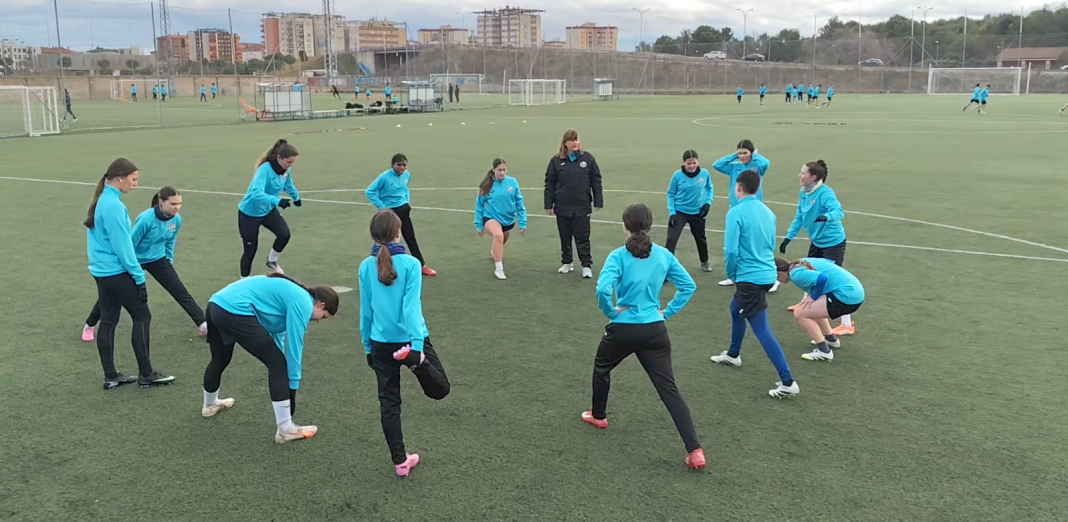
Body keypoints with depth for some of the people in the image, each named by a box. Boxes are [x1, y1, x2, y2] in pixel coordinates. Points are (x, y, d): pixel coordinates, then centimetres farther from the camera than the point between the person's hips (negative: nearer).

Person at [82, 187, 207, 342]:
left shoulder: (176, 220, -13)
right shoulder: (146, 218, -31)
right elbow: (130, 243, -20)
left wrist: (168, 261, 11)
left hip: (158, 260, 4)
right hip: (136, 260, -4)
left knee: (181, 292, -2)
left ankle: (203, 325, 3)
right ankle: (90, 325, 30)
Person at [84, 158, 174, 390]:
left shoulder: (101, 200, 9)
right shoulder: (113, 205, -20)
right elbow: (122, 246, -20)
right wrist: (139, 277, -15)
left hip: (101, 271, 9)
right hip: (117, 272, -9)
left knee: (108, 321, 11)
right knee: (142, 316, 0)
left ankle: (110, 377, 18)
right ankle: (146, 374, 7)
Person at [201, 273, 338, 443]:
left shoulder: (291, 295, 26)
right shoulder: (303, 303, -1)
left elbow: (276, 334, 33)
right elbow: (294, 347, -3)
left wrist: (282, 380, 36)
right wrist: (292, 388, 5)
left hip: (215, 305, 10)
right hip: (235, 311, -10)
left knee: (220, 359, 34)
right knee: (277, 363, -2)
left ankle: (210, 404, 60)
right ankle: (285, 429, 2)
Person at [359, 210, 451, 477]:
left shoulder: (366, 267, -1)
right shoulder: (410, 263, -10)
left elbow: (366, 310, 5)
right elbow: (412, 305, -18)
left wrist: (367, 346, 15)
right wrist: (417, 344, -21)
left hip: (381, 343, 3)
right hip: (410, 339, -3)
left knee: (389, 402, 13)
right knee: (440, 390, 10)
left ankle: (400, 461, 16)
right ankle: (417, 361, -21)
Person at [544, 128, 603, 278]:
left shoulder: (587, 158, 0)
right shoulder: (556, 160, 0)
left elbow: (596, 181, 3)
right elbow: (549, 183, 3)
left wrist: (598, 201, -1)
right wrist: (548, 204, 0)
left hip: (582, 207, -1)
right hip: (562, 207, 1)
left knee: (582, 237, 1)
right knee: (565, 236, 12)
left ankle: (587, 265, 6)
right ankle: (567, 262, 26)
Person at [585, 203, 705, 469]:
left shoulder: (619, 256, -12)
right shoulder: (664, 255, 2)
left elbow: (603, 290, -26)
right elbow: (689, 286, 6)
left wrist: (610, 311, -8)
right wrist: (668, 311, 9)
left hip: (623, 329, -3)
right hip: (655, 330, 3)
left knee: (601, 368, 28)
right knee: (668, 388, 2)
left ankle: (598, 416, 47)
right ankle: (695, 450, -6)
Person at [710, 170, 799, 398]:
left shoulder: (736, 212, -16)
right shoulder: (768, 211, 7)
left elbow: (730, 250, -20)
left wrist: (731, 274, -1)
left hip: (750, 277, -8)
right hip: (767, 273, 8)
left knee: (762, 331, -4)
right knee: (736, 309, 31)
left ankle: (788, 382, -5)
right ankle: (733, 354, 47)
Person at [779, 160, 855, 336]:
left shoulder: (825, 193, -26)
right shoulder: (803, 193, -1)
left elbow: (839, 211, -41)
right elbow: (799, 217, 9)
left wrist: (827, 217, -61)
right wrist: (788, 237, 7)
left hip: (833, 242, -9)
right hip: (817, 242, 9)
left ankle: (847, 325, -6)